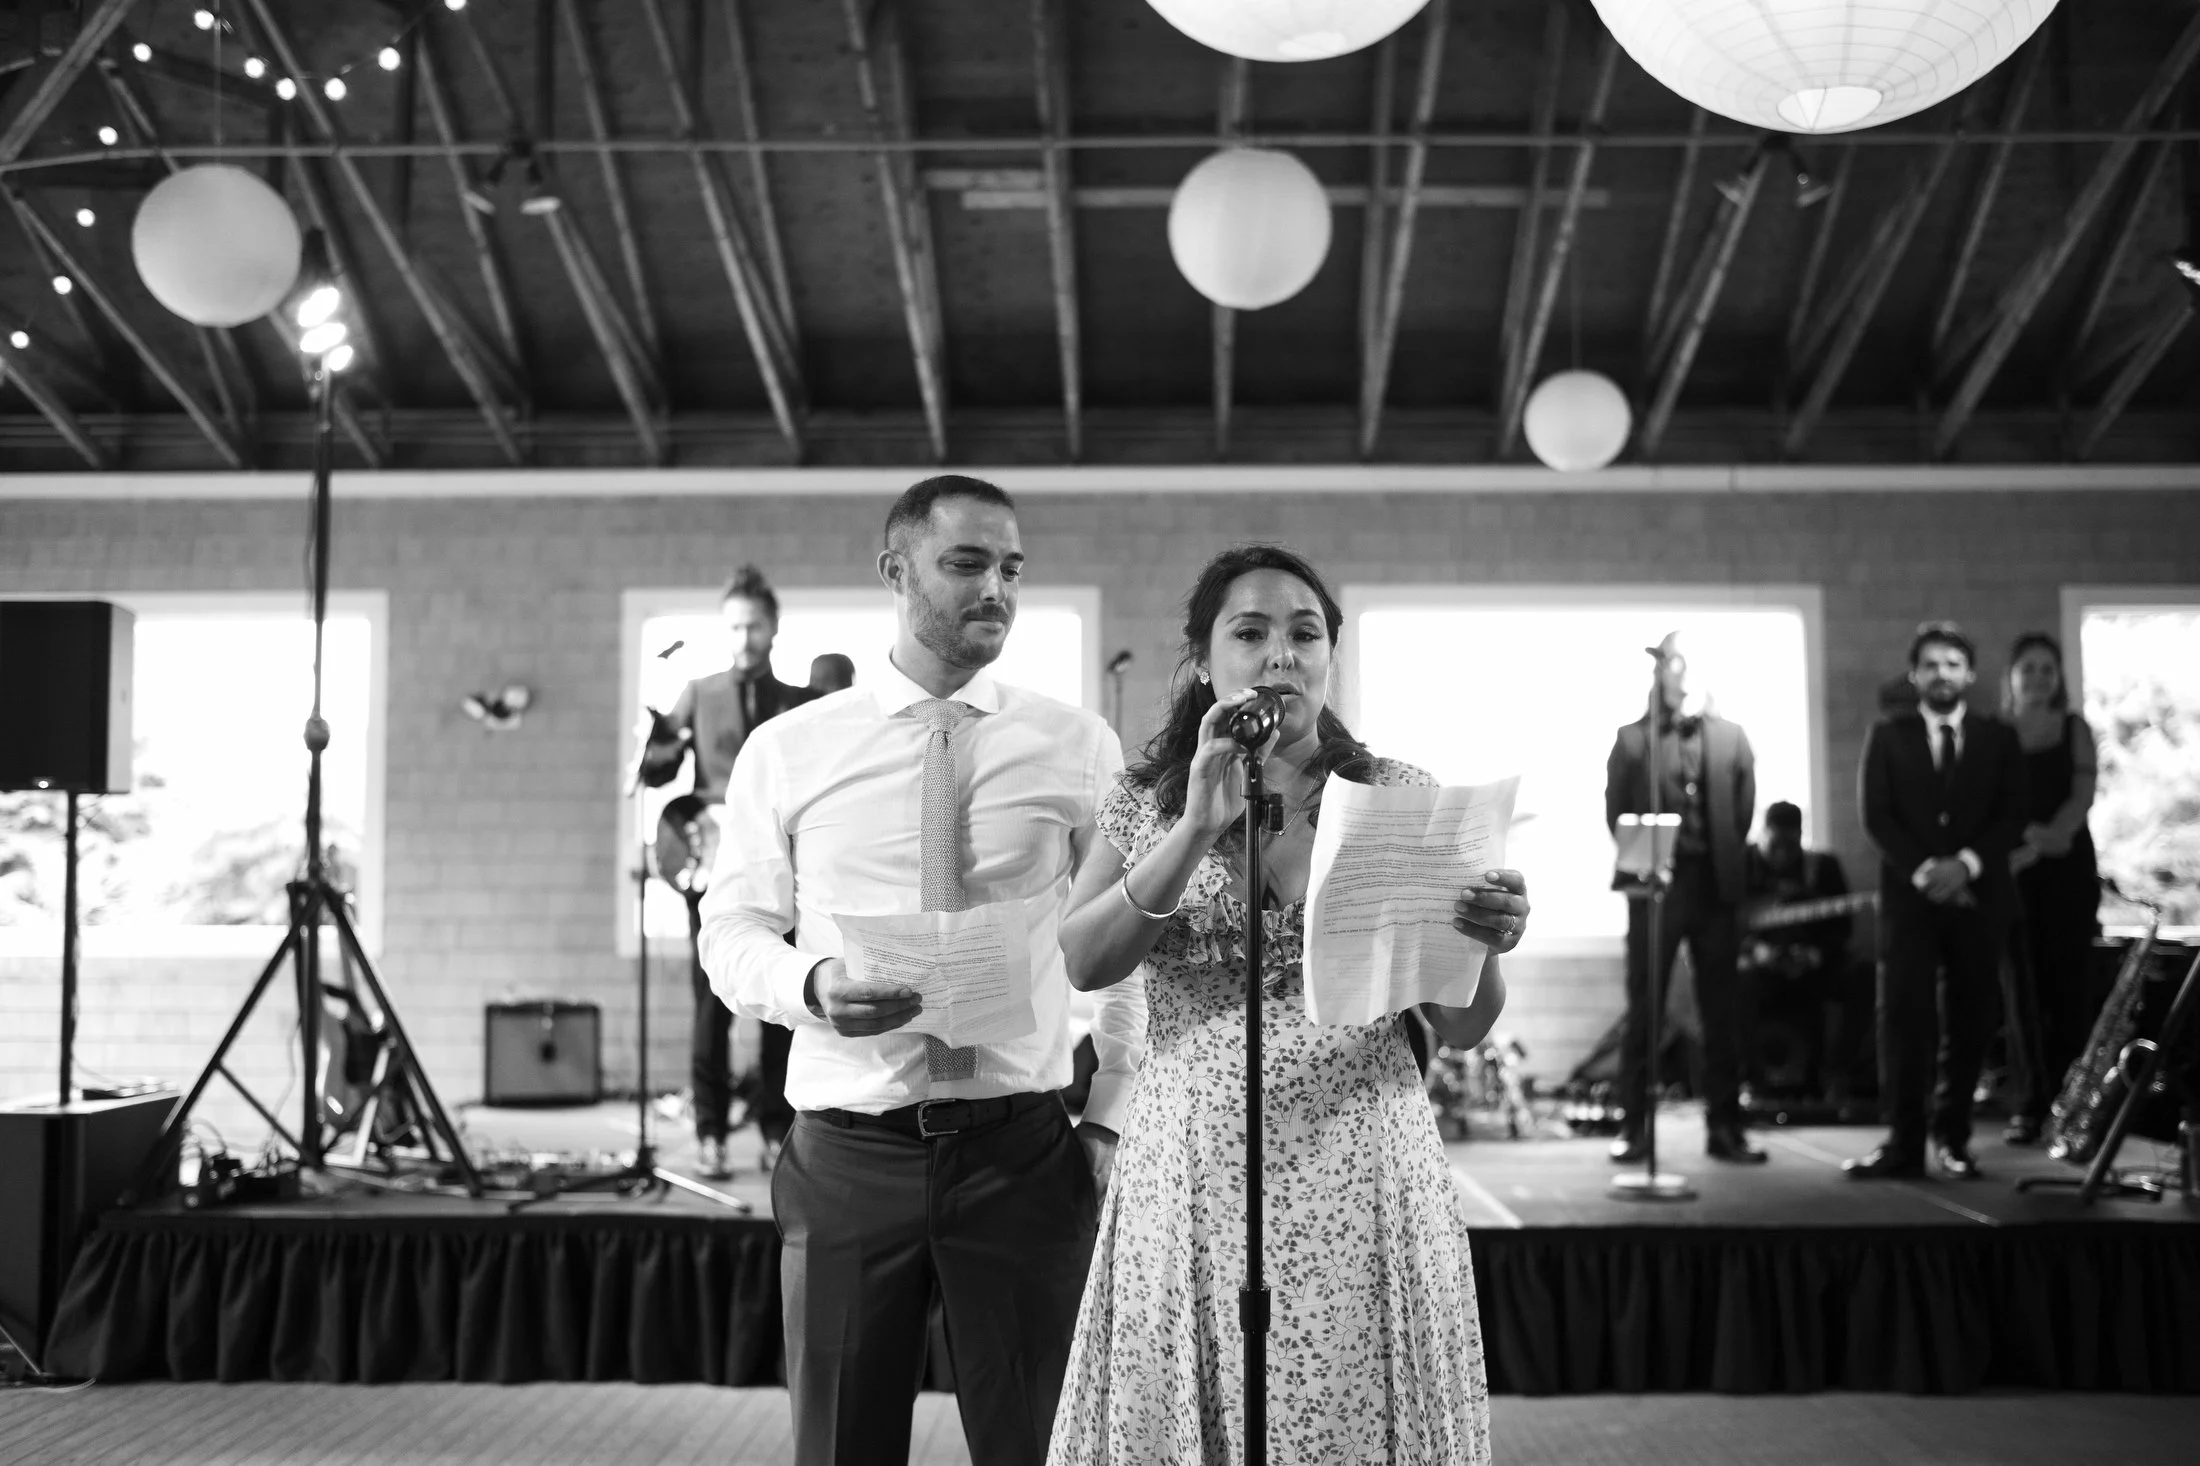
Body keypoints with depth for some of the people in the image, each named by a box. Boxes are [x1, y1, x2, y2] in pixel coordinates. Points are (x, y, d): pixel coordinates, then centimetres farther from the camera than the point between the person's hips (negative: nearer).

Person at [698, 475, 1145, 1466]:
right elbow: (730, 931, 7)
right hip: (847, 1152, 0)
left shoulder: (1078, 749, 4)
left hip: (1022, 1149, 0)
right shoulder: (788, 750, 4)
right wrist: (810, 985, -15)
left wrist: (1112, 1116, 2)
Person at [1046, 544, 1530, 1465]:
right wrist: (1198, 827, -18)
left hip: (1360, 1178, 0)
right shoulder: (1147, 800, 6)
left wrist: (1488, 946, -18)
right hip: (1194, 1179, 0)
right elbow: (1083, 965, -9)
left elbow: (1462, 1028, 3)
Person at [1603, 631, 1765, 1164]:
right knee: (1643, 1009, 0)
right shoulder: (1633, 738, 4)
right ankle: (1634, 1127, 6)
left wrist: (1730, 869, 3)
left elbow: (1743, 811, 9)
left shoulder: (1731, 737, 10)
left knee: (1722, 1011, 4)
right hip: (1656, 884, -2)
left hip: (1716, 884, 2)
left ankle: (1724, 1127, 10)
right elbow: (1617, 813, 3)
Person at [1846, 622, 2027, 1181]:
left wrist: (1965, 863, -14)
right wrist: (1923, 871, -13)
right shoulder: (1887, 736, 8)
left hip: (1978, 897, 1)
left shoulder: (1999, 737, 10)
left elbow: (2011, 818, 2)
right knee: (1904, 1017, -8)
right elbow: (1877, 818, 0)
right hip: (1909, 896, -1)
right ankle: (1903, 1141, -7)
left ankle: (1952, 1136, 10)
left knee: (1968, 1021, 1)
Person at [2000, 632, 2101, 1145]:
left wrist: (2047, 839, -19)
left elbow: (2083, 796, -2)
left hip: (2068, 867, 0)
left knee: (2070, 982, -4)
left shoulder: (2074, 729, 8)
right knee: (2026, 987, -3)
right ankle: (2032, 1102, 0)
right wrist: (2026, 836, -17)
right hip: (2012, 868, 0)